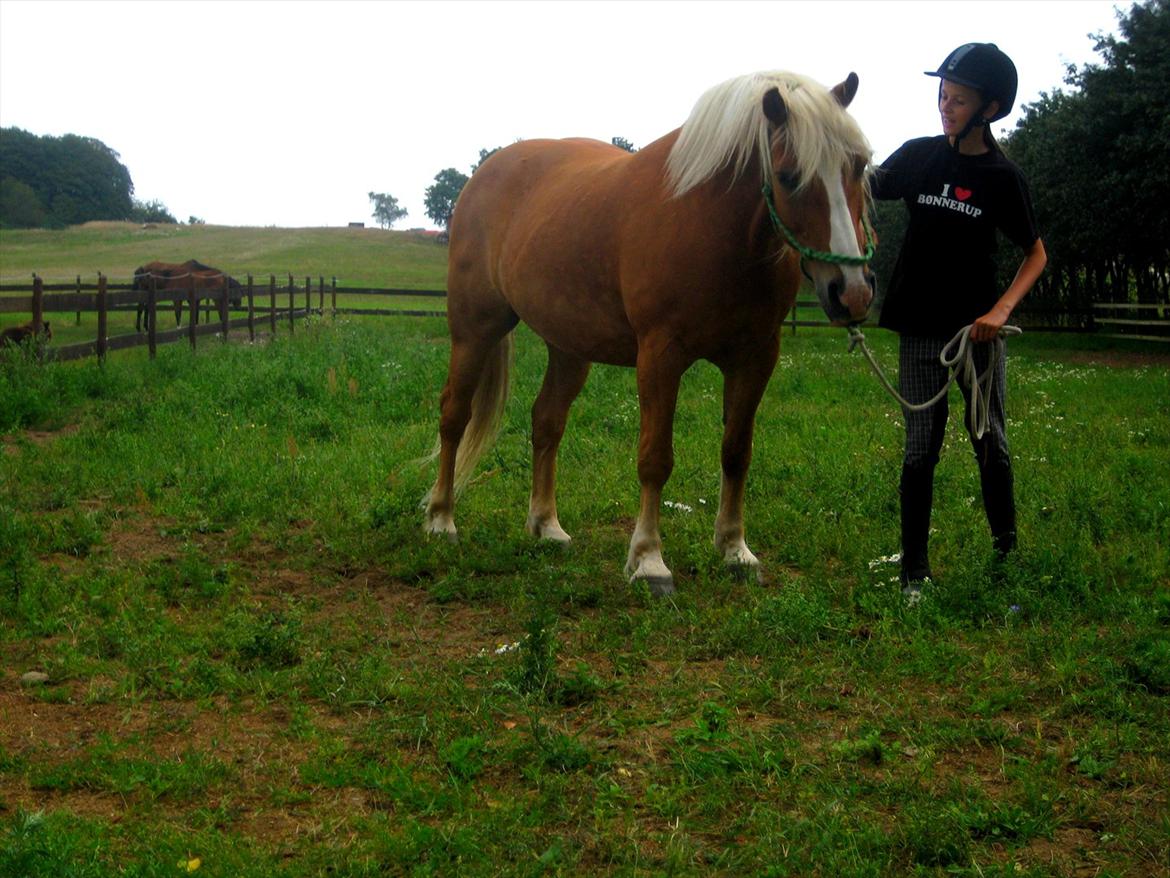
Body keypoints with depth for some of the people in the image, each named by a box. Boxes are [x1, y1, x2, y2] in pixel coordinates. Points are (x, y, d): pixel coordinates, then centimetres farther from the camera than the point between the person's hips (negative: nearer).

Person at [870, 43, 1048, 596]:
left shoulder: (1002, 177, -4)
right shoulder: (918, 156, 1)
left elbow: (1035, 254, 1)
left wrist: (1001, 310, -14)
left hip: (977, 328, -1)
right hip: (920, 329, 1)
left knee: (990, 442, 7)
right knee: (920, 451, 1)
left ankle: (1007, 551, 26)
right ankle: (914, 571, 8)